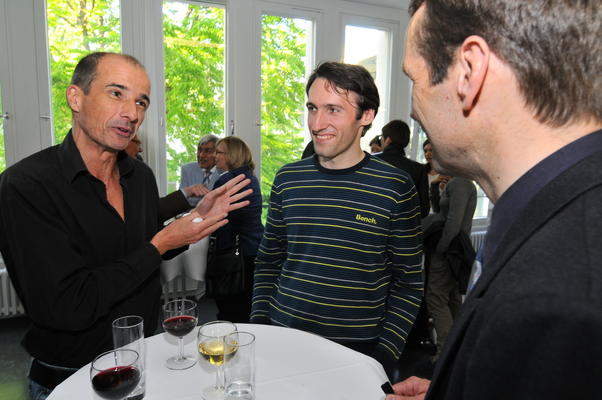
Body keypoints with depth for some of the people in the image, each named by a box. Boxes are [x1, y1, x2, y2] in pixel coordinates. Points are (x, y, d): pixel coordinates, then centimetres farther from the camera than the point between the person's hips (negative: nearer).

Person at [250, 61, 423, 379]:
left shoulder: (394, 186, -10)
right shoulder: (288, 179, -1)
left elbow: (408, 284, -5)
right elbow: (267, 263, 7)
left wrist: (384, 354, -10)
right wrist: (259, 325, -1)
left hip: (359, 347, -2)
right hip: (283, 338, 3)